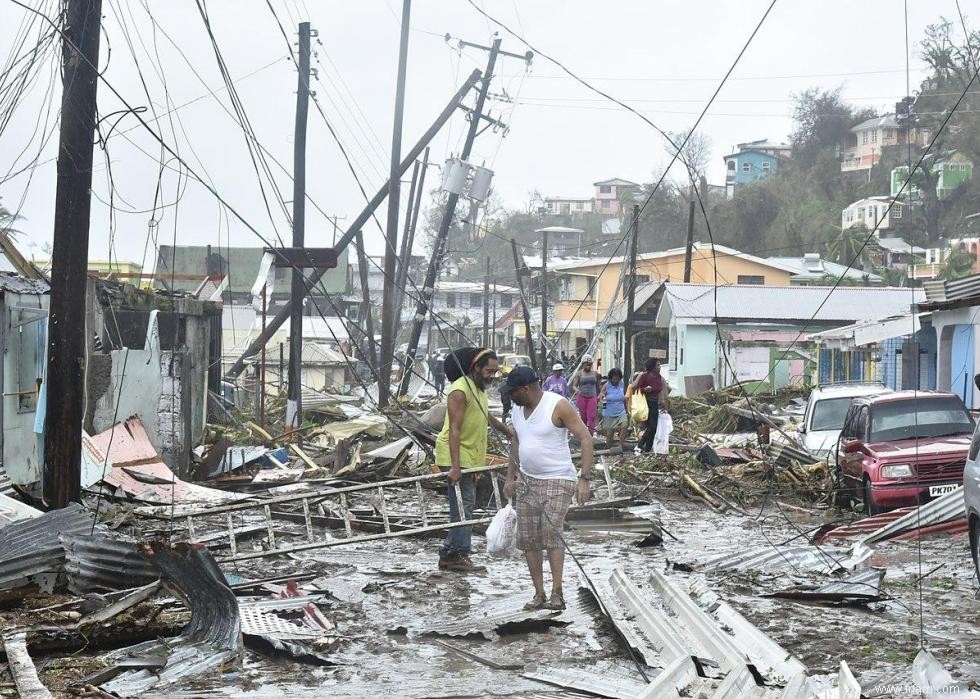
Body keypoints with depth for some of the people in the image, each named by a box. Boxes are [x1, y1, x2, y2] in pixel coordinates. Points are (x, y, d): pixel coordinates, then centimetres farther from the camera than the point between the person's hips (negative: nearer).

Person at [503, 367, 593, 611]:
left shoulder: (558, 406, -15)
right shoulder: (518, 408, 7)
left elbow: (586, 438, -15)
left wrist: (584, 478, -21)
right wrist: (511, 476, 19)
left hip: (557, 481, -7)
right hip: (527, 481, 7)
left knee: (550, 532, -21)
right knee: (528, 539, 3)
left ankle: (557, 593, -19)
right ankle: (539, 594, 10)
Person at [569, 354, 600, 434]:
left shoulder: (595, 374, 9)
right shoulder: (579, 374, 3)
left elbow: (597, 386, 19)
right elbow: (574, 386, 0)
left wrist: (598, 397, 19)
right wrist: (577, 390, -22)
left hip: (592, 397, 1)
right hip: (582, 397, -1)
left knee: (591, 416, -12)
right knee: (583, 417, 4)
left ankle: (590, 433, -15)